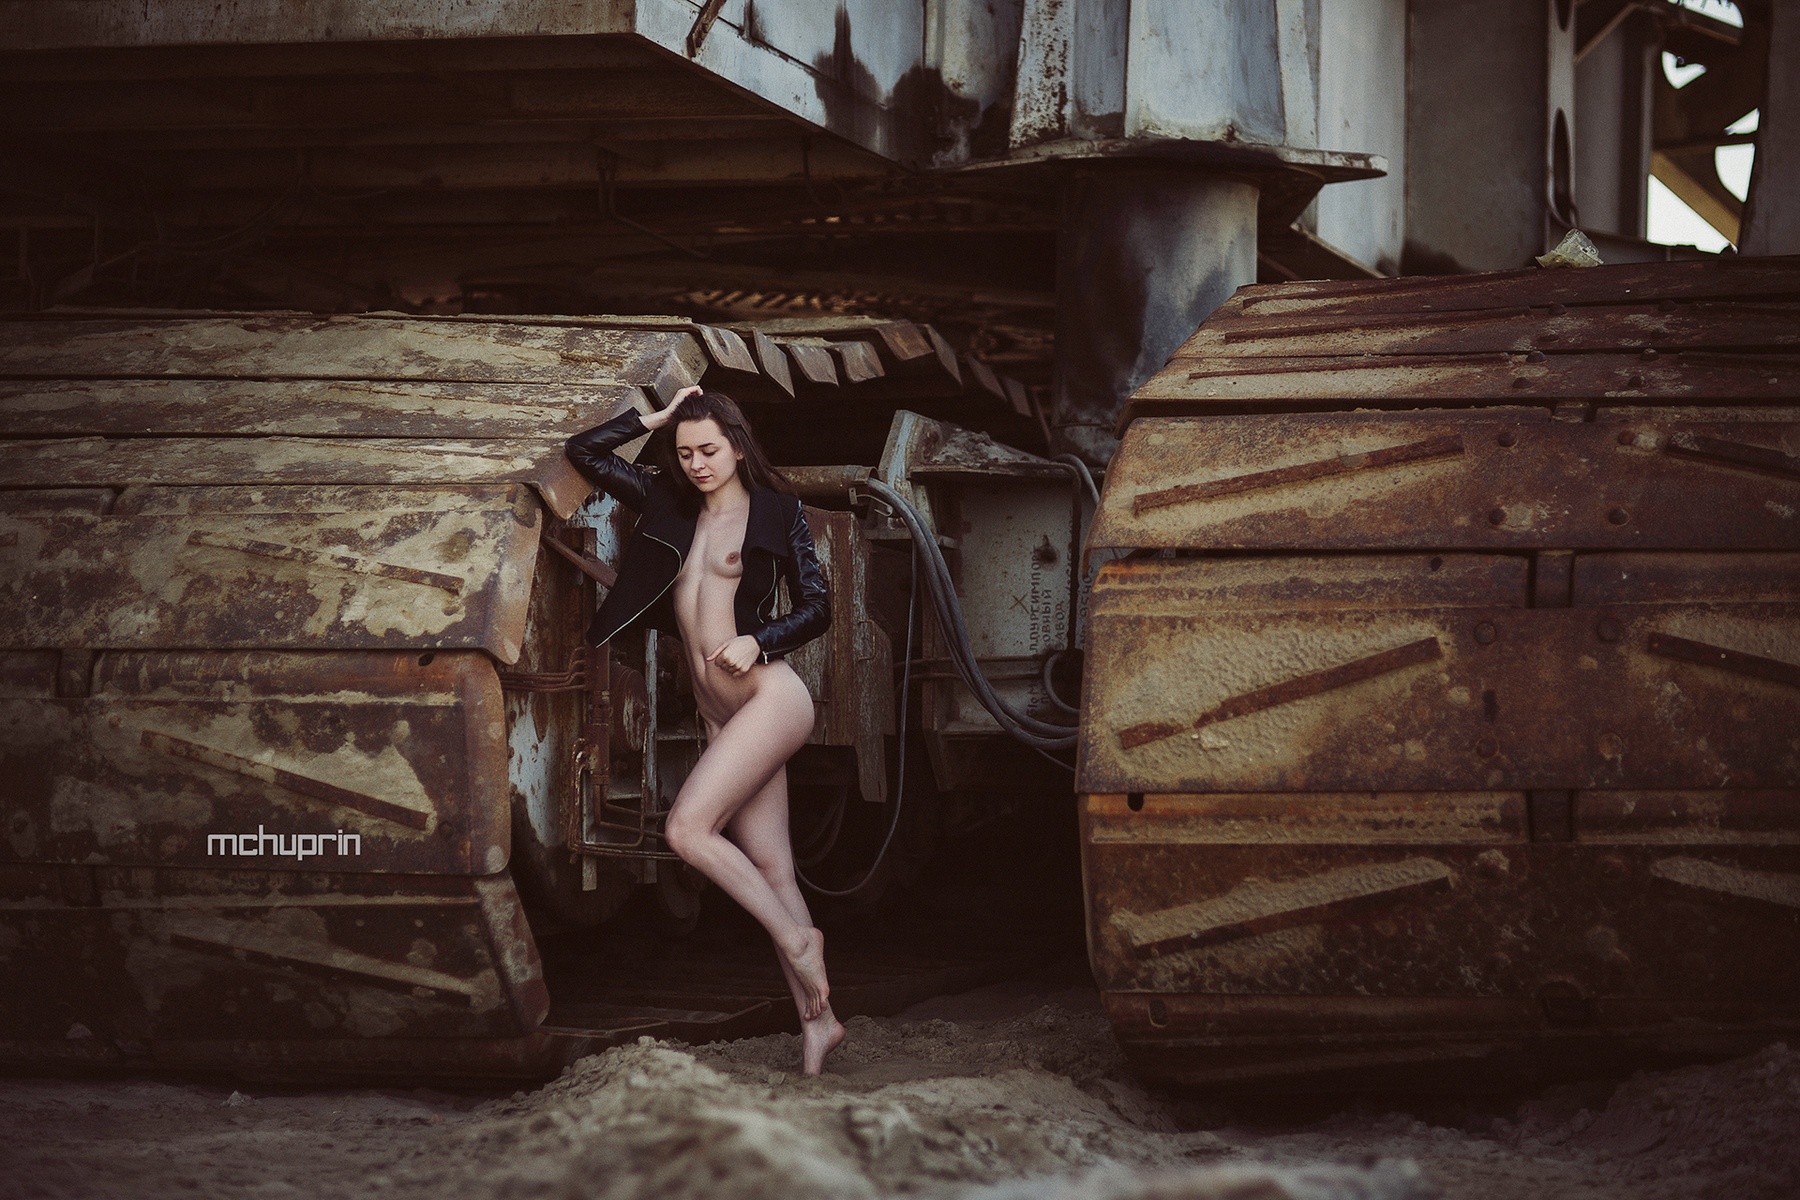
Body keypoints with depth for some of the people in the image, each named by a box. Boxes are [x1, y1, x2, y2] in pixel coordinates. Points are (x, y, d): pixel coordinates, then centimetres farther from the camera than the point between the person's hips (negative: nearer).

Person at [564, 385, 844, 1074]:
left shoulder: (775, 512, 0)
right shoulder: (671, 504, 13)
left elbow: (818, 607, 0)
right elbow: (585, 453, 15)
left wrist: (757, 642, -15)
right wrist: (656, 418, 8)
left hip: (770, 699, -6)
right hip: (721, 715, 6)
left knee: (688, 827, -20)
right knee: (768, 868, 3)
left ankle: (797, 940, -8)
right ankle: (816, 1018, 5)